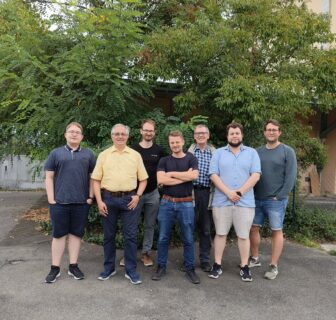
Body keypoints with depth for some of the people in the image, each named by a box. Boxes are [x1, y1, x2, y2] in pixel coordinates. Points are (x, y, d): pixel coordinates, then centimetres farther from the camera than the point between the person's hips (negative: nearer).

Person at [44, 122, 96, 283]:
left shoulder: (88, 154, 8)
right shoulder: (56, 153, 5)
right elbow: (49, 177, 3)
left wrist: (90, 197, 1)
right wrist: (51, 199, -4)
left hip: (81, 202, 1)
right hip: (59, 202, -1)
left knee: (76, 234, 9)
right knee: (59, 234, 6)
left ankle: (73, 266, 21)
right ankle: (55, 268, 17)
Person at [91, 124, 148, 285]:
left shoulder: (135, 155, 6)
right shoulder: (103, 155, 6)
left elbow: (143, 179, 8)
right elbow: (96, 180, 4)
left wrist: (138, 195, -6)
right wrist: (99, 201, -5)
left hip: (129, 199, 0)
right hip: (108, 199, 1)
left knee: (130, 236, 2)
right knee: (108, 235, 11)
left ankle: (131, 270, 15)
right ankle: (109, 267, 27)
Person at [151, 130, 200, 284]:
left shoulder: (191, 158, 3)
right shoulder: (164, 160, 5)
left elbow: (194, 175, -17)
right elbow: (161, 180, -11)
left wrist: (172, 174, -10)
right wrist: (184, 177, -12)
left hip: (186, 204, -1)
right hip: (166, 203, 1)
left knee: (188, 239, 7)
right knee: (163, 238, 8)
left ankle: (190, 269, 21)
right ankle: (161, 267, 23)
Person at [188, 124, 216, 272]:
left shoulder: (215, 153, 8)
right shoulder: (188, 151, 4)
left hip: (207, 192, 1)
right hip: (191, 191, -1)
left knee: (206, 228, 9)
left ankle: (205, 260, 23)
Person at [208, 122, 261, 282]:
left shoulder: (252, 153, 7)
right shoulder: (219, 153, 7)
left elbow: (256, 175, -3)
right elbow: (213, 175, -3)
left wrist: (240, 192, -13)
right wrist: (228, 192, -13)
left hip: (245, 201, 0)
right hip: (221, 201, 0)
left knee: (243, 235, 6)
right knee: (220, 233, 7)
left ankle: (244, 267, 19)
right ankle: (217, 265, 19)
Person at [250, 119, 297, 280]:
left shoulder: (287, 151, -2)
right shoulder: (257, 151, 10)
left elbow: (291, 176, -8)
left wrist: (279, 196, -13)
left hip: (276, 200, -4)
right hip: (257, 199, 5)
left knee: (276, 231, 2)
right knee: (253, 228, 9)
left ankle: (274, 266, 11)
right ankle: (255, 258, 25)